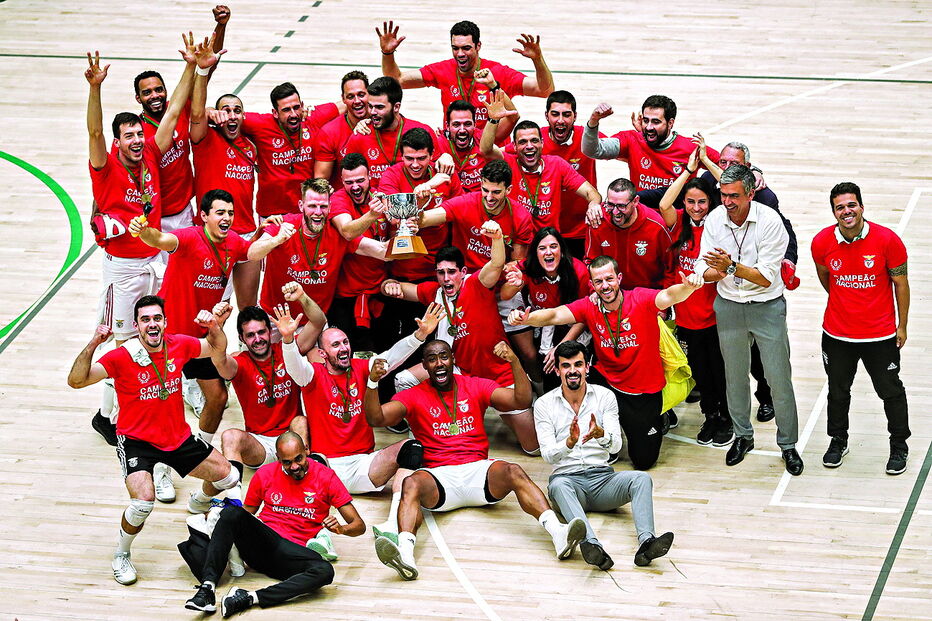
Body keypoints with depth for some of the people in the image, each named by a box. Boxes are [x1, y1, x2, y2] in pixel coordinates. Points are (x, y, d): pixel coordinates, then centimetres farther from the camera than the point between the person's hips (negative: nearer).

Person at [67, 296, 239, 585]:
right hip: (137, 441, -5)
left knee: (228, 477, 7)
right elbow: (76, 380, -29)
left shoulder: (179, 346, -7)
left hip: (178, 438, 5)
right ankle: (121, 556, 1)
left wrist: (214, 327, -10)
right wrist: (92, 345, -43)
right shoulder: (122, 357, -21)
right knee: (143, 502, -28)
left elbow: (217, 350, 12)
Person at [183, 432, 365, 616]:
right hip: (261, 543, 2)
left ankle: (248, 598, -42)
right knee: (231, 513, -28)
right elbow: (247, 513, 20)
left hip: (294, 551, -2)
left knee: (324, 571, -35)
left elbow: (359, 525, 3)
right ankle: (208, 587, -39)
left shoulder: (325, 477, 3)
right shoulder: (265, 474, 9)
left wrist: (341, 529, -22)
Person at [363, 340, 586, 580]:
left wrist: (514, 361, -10)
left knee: (513, 472, -30)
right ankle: (405, 553, -60)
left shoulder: (476, 386, 14)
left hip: (477, 469, 1)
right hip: (439, 475, -1)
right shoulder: (414, 396, 10)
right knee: (412, 483, -35)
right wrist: (372, 383, -21)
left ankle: (558, 533, -50)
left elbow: (521, 401, 4)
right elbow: (376, 418, -3)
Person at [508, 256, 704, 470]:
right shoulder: (589, 306, -10)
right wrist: (525, 319, -43)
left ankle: (657, 419, 33)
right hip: (607, 382, 3)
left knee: (644, 460, -2)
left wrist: (687, 287, -61)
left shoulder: (641, 299, -18)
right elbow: (555, 315, -22)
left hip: (645, 392, -3)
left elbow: (669, 296, -37)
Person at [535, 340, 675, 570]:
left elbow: (616, 446, -5)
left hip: (602, 478, 2)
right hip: (567, 478, -2)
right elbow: (548, 455, -7)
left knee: (641, 478, -27)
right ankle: (591, 545, -63)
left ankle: (646, 542, -51)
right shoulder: (544, 405, 4)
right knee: (558, 485, -38)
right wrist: (570, 442, -29)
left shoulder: (604, 396, 7)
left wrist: (601, 435, -29)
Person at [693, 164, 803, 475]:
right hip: (728, 306, 3)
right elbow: (703, 267, -4)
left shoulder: (770, 221, -17)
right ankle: (742, 435, 34)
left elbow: (766, 276, -20)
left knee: (779, 378, -1)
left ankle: (788, 445, 12)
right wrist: (714, 273, -28)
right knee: (735, 376, 15)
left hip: (767, 307, -3)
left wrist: (731, 266, -31)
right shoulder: (714, 220, -6)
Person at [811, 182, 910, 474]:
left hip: (880, 335, -2)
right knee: (838, 391, 17)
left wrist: (902, 326, 0)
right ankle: (838, 442, 38)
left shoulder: (887, 240, -17)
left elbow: (900, 283, -5)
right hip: (837, 334, 2)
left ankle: (899, 446, 29)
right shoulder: (822, 243, -11)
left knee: (891, 391, 10)